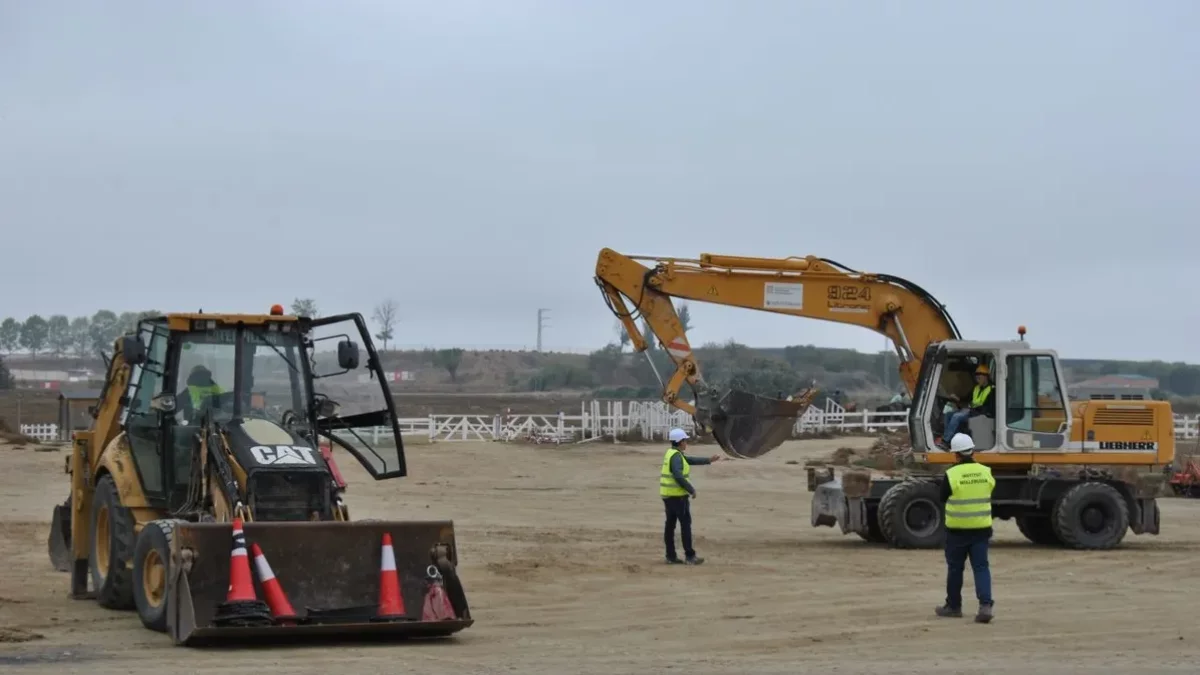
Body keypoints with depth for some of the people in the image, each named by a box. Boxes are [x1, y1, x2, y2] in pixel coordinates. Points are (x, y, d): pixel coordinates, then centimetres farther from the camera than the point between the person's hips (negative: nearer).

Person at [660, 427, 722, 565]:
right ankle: (689, 556, -5)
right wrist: (692, 490, -17)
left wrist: (709, 460, 23)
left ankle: (671, 556, 8)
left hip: (668, 495, 10)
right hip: (677, 495, -10)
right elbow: (678, 477, -26)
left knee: (670, 524, 8)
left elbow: (691, 460, 23)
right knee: (685, 524, -5)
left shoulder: (671, 453, 14)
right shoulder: (676, 456, -17)